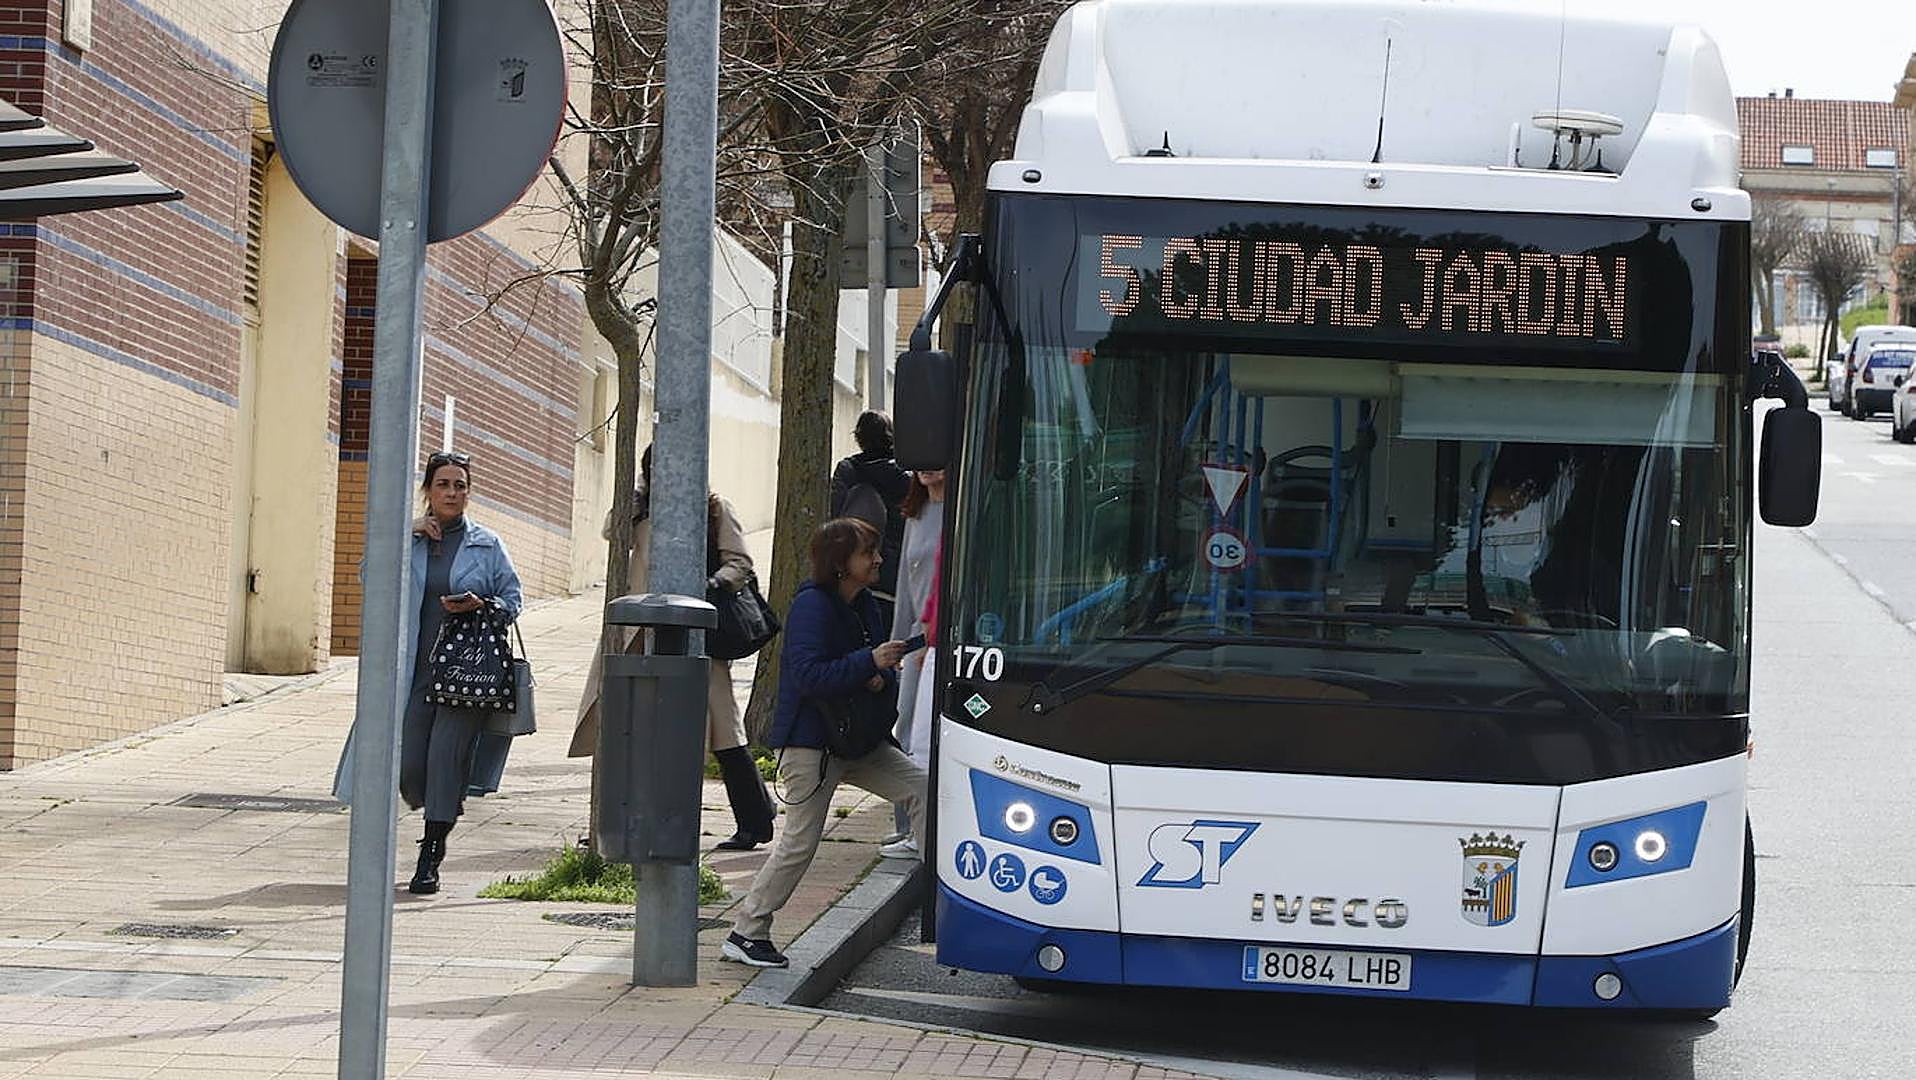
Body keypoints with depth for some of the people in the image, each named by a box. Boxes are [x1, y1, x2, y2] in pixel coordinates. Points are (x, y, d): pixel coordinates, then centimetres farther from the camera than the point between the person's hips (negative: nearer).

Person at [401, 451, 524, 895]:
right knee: (408, 766, -2)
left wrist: (483, 604, -11)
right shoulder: (409, 541, 9)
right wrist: (405, 535, -10)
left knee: (446, 755, -11)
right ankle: (441, 814, 32)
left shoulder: (486, 544, 6)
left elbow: (513, 599, 9)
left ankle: (429, 860, -3)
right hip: (416, 669, 2)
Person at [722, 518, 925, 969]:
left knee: (921, 788, -2)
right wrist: (869, 662, -30)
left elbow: (877, 670, 18)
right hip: (811, 742, -8)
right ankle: (746, 933, 4)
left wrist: (882, 677, -7)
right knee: (800, 841, -5)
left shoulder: (864, 604, 10)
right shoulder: (812, 606, -17)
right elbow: (808, 675, -27)